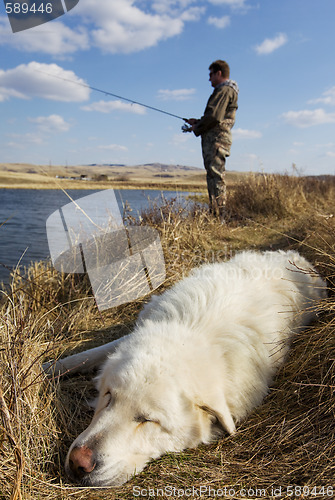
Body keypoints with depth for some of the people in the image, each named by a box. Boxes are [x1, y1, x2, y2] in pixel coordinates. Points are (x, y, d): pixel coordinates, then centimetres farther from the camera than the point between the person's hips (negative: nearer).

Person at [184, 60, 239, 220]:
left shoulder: (224, 90, -7)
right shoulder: (225, 91, 27)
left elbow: (214, 116, -19)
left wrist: (197, 128, -5)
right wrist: (198, 122, 19)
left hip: (216, 139, -11)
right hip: (216, 140, 11)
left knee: (216, 177, -14)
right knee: (214, 177, 9)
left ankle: (218, 218, -16)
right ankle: (215, 216, 11)